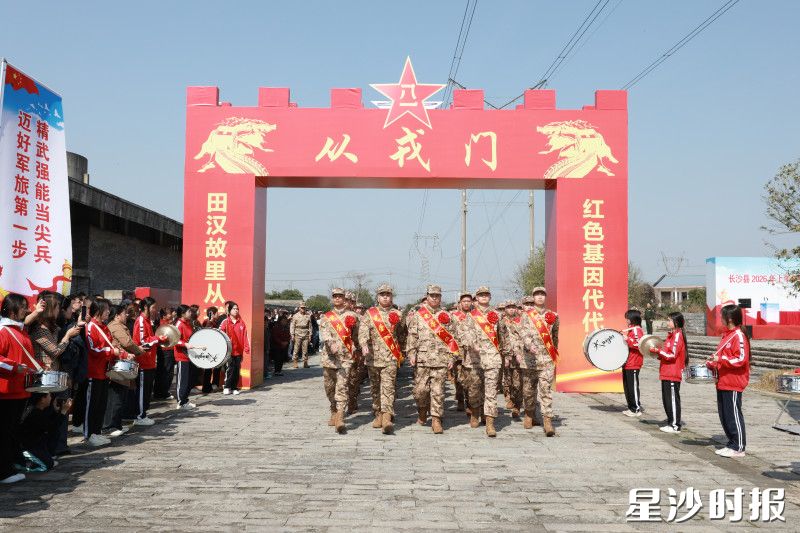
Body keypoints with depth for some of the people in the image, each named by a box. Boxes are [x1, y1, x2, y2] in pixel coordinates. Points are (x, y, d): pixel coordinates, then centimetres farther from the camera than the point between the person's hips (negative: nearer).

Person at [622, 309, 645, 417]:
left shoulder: (636, 330, -13)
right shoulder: (631, 329, 18)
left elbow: (640, 345, -23)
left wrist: (627, 340, -24)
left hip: (633, 364, -10)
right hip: (627, 363, 10)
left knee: (633, 387, -5)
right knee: (627, 386, 13)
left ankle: (637, 409, 2)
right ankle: (631, 408, 21)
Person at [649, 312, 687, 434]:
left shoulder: (678, 336, -13)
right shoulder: (671, 335, 17)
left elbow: (672, 355, -18)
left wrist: (658, 351, -13)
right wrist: (659, 353, 7)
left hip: (673, 374, -10)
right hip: (667, 373, 10)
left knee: (672, 399, -5)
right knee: (666, 399, 14)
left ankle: (675, 425, 0)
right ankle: (671, 423, 21)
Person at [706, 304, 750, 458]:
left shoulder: (739, 336, -14)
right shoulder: (727, 335, 16)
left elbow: (741, 359, -22)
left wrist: (720, 359, -24)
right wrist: (712, 363, 12)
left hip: (733, 384, -10)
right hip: (723, 383, 10)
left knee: (733, 415, -3)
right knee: (723, 415, 13)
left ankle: (738, 448, 4)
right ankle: (732, 444, 22)